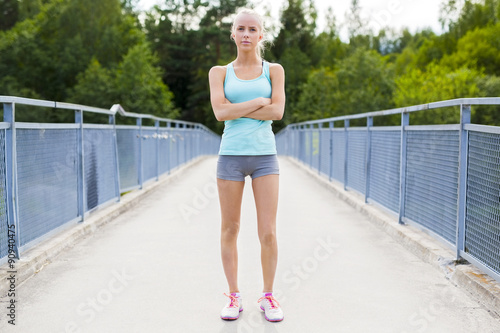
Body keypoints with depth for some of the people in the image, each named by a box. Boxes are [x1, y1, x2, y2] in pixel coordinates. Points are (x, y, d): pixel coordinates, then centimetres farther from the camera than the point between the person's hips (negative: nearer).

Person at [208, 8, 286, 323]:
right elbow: (220, 112, -9)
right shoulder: (219, 72, 7)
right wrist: (261, 101, -9)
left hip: (265, 156, 0)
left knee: (268, 232, -3)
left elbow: (277, 112, -7)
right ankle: (234, 296, 18)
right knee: (230, 230, 5)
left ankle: (268, 296, 14)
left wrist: (237, 109, -9)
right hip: (231, 155, 0)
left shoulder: (274, 70, 7)